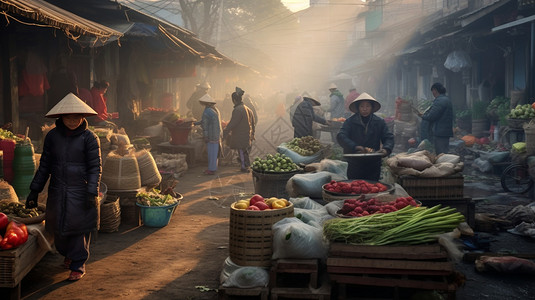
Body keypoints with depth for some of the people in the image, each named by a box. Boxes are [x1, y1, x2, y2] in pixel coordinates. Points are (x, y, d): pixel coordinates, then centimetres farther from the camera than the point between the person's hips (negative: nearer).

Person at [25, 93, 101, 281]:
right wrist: (34, 190, 8)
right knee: (58, 227, 10)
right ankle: (67, 255, 38)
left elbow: (95, 167, -6)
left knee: (78, 227, -1)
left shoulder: (89, 138, -5)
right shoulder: (52, 136, 5)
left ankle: (78, 265, 14)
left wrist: (92, 192, -16)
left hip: (81, 191, -3)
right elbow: (44, 165, 10)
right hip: (58, 191, 3)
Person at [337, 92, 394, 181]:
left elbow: (389, 137, 1)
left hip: (374, 165, 1)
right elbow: (341, 137, -13)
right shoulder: (350, 121, -2)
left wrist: (386, 149, -21)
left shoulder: (379, 122, 5)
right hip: (354, 164, -1)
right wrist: (355, 147, -29)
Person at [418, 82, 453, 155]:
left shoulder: (439, 101, -16)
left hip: (440, 132, -10)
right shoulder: (446, 99, 17)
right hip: (446, 132, 10)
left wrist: (422, 116, 0)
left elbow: (431, 117, -19)